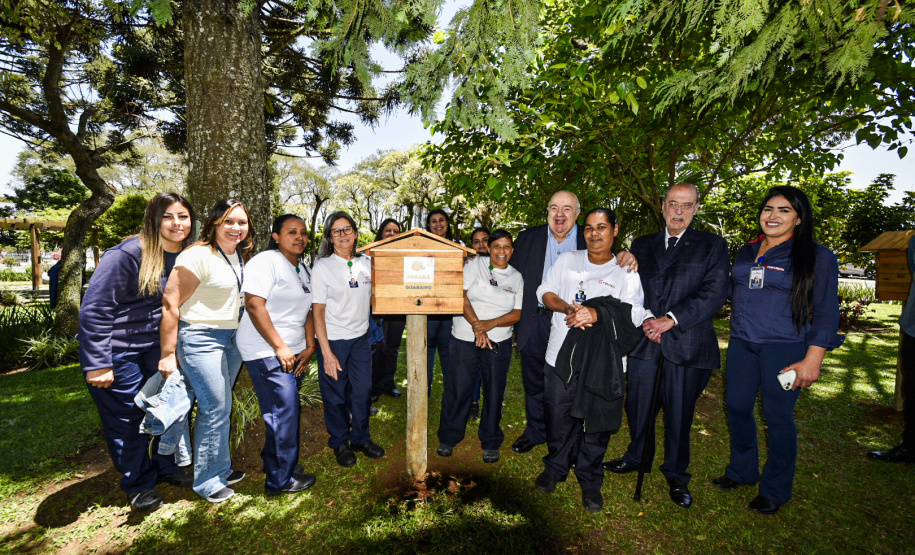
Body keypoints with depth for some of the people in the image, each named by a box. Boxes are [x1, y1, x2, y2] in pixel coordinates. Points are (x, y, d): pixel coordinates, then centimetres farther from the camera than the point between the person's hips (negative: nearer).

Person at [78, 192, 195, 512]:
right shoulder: (127, 254, -20)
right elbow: (94, 309, -20)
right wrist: (97, 364, -19)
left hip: (155, 347, 6)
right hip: (117, 351, -6)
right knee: (127, 418, 6)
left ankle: (165, 466, 35)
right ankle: (138, 483, 26)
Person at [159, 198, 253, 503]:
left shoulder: (239, 256, 9)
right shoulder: (198, 256, -16)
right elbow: (170, 305, -17)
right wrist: (168, 355, -16)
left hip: (231, 338, 8)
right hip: (200, 339, -8)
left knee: (220, 408, 17)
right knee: (215, 409, -2)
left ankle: (220, 469, 33)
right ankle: (208, 481, 18)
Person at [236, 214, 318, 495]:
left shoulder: (303, 270, 16)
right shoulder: (266, 262, -11)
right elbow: (254, 305, -19)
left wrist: (309, 347, 7)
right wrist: (280, 347, -18)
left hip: (294, 353, 8)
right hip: (267, 352, -8)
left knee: (284, 411, 14)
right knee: (284, 412, -6)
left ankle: (272, 461, 34)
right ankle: (281, 480, 9)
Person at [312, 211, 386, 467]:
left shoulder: (366, 263, 4)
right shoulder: (323, 267, -8)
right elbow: (317, 312, -11)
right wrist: (326, 353, -16)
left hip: (361, 337, 4)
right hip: (334, 340, -4)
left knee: (363, 390, 11)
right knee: (336, 395, 9)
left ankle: (360, 438, 33)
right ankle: (339, 443, 31)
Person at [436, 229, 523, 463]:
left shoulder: (516, 277, 8)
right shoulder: (475, 264, 1)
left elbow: (516, 314, 1)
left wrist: (490, 324, -15)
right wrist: (477, 326, -17)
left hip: (499, 342, 2)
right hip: (465, 339, -2)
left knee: (494, 391, 8)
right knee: (458, 389, 4)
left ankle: (491, 442, 26)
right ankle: (448, 437, 24)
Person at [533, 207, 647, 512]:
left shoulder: (626, 273, 2)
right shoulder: (566, 260, 9)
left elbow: (634, 315, -10)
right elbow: (545, 292, 4)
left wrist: (596, 314, -27)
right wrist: (567, 307, -16)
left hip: (601, 363, -1)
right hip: (560, 357, 2)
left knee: (596, 423, 9)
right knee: (558, 418, 11)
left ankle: (590, 482, 31)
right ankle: (555, 469, 36)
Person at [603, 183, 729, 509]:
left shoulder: (713, 246, 5)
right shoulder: (642, 245, 13)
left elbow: (715, 293, -7)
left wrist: (671, 319, -16)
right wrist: (645, 318, -9)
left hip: (686, 343, -2)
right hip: (643, 340, 3)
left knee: (679, 413, 7)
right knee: (638, 406, 12)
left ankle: (676, 475, 28)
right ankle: (637, 457, 36)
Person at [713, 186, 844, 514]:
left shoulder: (817, 257, -4)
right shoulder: (746, 253, 10)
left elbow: (826, 312, -7)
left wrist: (812, 359, -13)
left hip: (785, 349, -5)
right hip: (742, 345, 5)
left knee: (778, 417, 5)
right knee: (737, 408, 11)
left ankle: (776, 490, 25)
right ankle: (742, 471, 32)